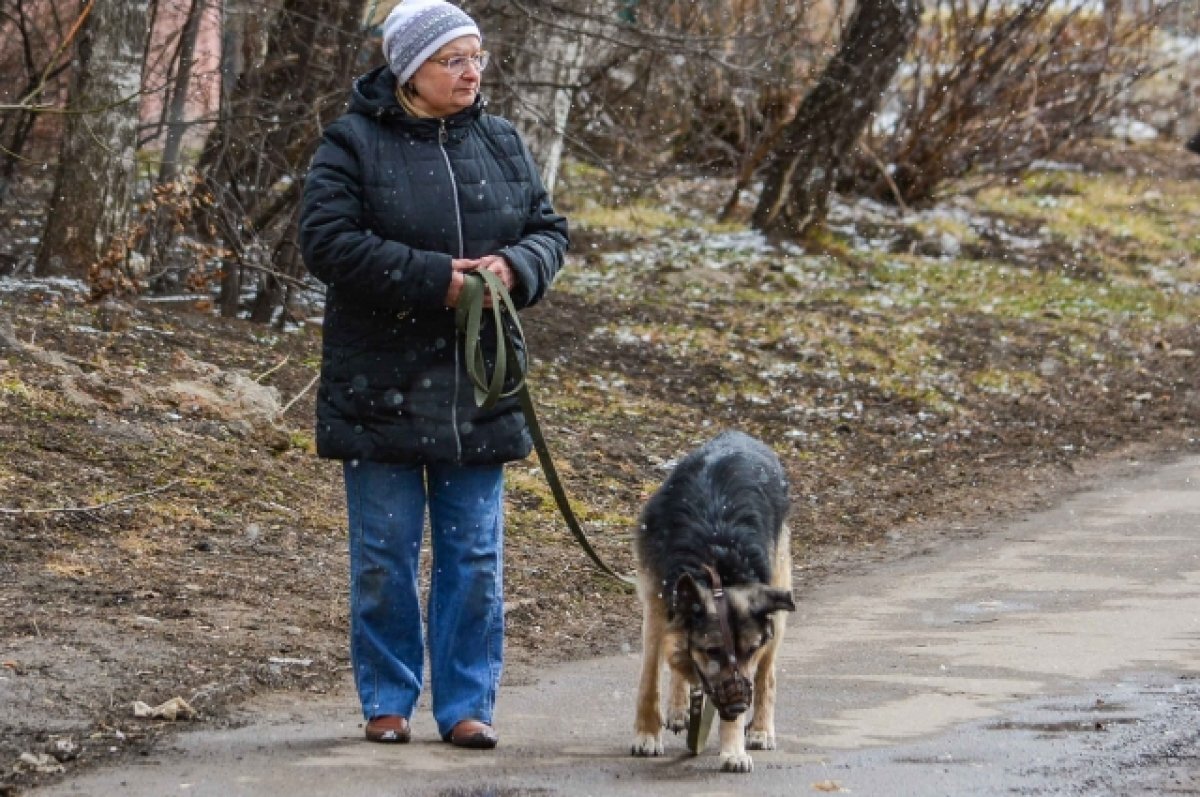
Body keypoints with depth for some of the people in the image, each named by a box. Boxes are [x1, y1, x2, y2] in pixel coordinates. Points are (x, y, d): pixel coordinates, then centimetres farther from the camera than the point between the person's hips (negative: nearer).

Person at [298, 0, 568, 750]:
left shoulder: (503, 144, 8)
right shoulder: (353, 143, -6)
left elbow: (550, 231, 11)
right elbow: (330, 241, -15)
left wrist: (515, 267, -12)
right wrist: (434, 279, -21)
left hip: (478, 389, 4)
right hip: (381, 385, -4)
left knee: (476, 555, 6)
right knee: (385, 555, 4)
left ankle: (467, 704, 13)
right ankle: (389, 702, 14)